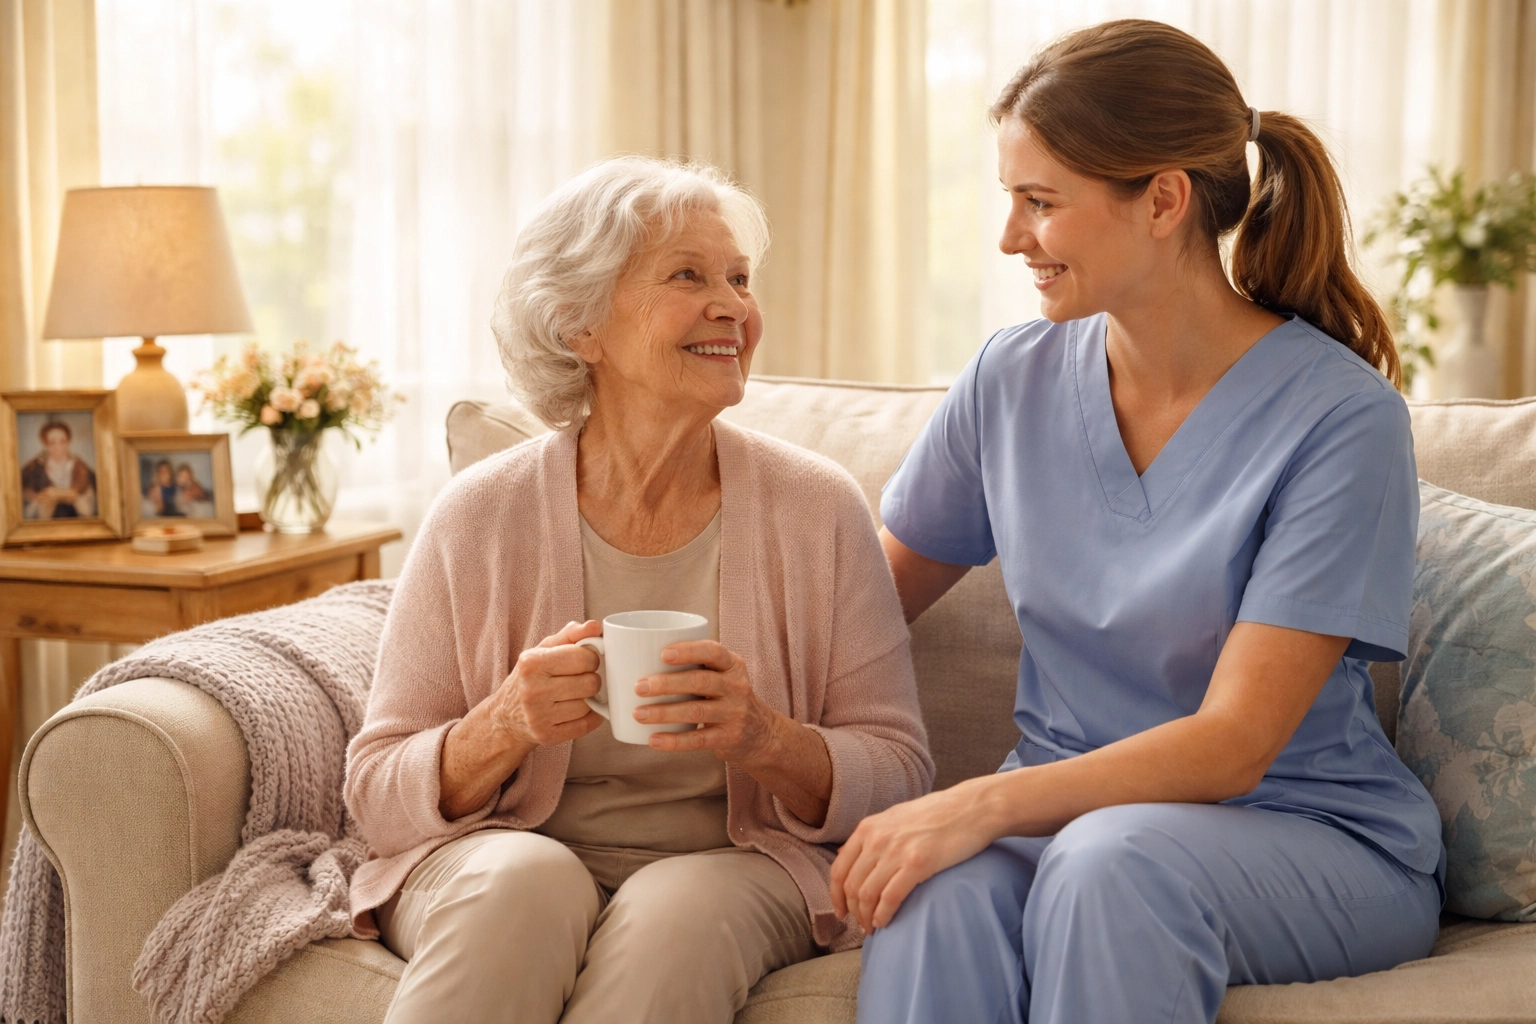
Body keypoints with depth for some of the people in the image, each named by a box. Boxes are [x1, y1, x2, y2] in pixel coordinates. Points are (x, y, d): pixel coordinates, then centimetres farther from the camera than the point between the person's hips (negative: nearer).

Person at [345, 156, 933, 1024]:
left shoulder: (818, 510, -2)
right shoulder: (480, 519, -2)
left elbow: (900, 779, -1)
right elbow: (381, 796, 0)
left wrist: (768, 742, -22)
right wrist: (504, 730, -20)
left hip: (737, 866, 0)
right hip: (497, 866, 0)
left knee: (677, 911, -32)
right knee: (522, 877, -33)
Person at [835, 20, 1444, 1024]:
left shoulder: (1342, 416, -14)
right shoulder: (1014, 378, 3)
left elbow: (1232, 745, -18)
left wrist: (983, 804, -29)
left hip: (1316, 838, -3)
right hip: (1069, 807, 3)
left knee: (1110, 857, -37)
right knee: (940, 897, -32)